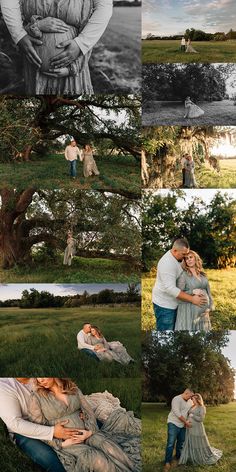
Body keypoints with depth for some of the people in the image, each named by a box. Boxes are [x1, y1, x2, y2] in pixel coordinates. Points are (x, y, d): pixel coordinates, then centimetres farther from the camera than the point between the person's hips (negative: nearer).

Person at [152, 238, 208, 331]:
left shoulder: (177, 259, 5)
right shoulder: (167, 263, -26)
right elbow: (170, 289, -31)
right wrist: (192, 299, -29)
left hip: (172, 304, 9)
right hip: (164, 305, -9)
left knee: (173, 329, 16)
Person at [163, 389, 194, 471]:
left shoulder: (189, 401, 7)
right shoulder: (176, 399, -16)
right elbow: (177, 413, -21)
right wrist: (186, 421, -15)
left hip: (183, 425, 7)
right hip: (173, 423, -7)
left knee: (181, 442, 14)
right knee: (171, 443, -10)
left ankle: (178, 457, 33)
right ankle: (168, 463, -5)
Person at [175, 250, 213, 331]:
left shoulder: (202, 275, 11)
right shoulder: (183, 275, -6)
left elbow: (208, 290, 17)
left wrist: (209, 306, 6)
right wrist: (192, 292, -20)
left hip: (203, 311, 6)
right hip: (189, 309, -5)